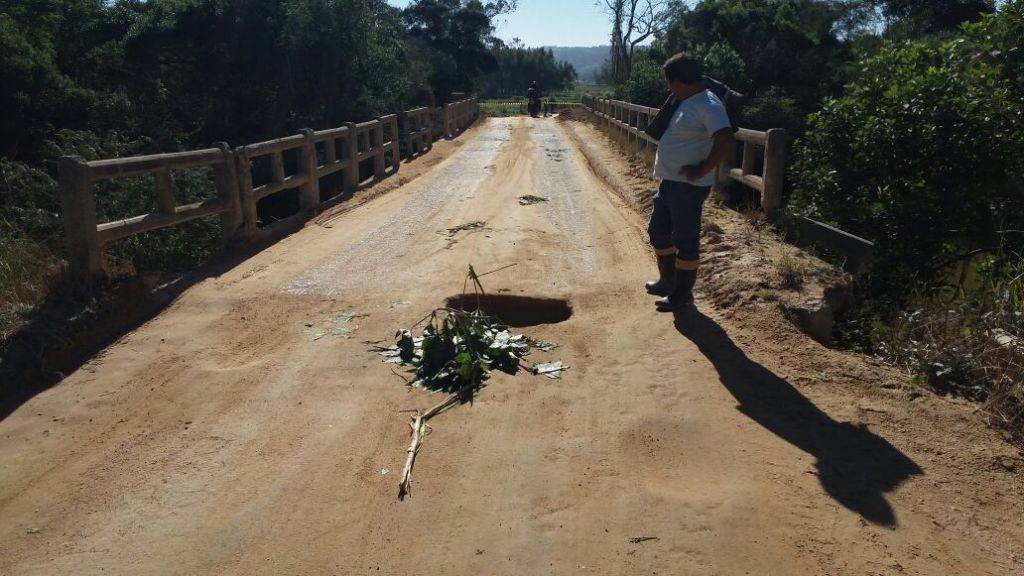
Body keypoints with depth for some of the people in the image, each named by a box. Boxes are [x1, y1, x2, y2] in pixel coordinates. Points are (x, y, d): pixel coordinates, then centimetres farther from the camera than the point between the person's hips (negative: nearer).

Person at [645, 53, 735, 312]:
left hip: (688, 186, -11)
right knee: (658, 231, 19)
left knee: (685, 239, 0)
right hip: (670, 182, 11)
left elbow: (725, 140, -29)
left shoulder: (708, 106, -18)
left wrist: (702, 170, -23)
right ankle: (668, 281, 34)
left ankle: (683, 294, 11)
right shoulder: (688, 103, 12)